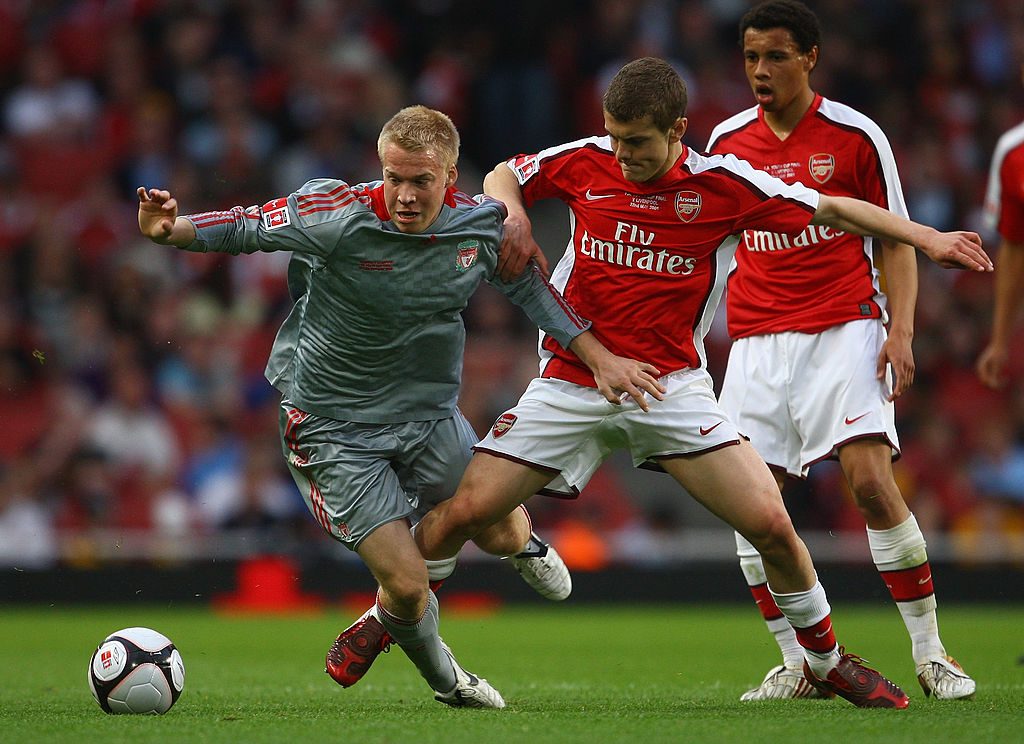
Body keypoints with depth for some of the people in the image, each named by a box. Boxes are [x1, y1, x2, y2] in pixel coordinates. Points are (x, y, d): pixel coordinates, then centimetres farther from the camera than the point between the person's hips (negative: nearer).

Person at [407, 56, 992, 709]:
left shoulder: (724, 184, -7)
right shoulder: (586, 163, -2)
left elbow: (830, 209, 3)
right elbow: (503, 176, 15)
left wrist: (926, 237, -2)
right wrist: (509, 211, -8)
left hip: (672, 386, -1)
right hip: (571, 382, 1)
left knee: (771, 523, -12)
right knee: (465, 511, -9)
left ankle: (826, 661, 12)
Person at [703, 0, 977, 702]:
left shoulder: (855, 135, -1)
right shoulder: (726, 141, 8)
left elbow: (896, 241, 3)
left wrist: (900, 332, -8)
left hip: (844, 328, -4)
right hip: (757, 340, 4)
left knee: (873, 480, -17)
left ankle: (931, 653, -7)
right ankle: (798, 665, 3)